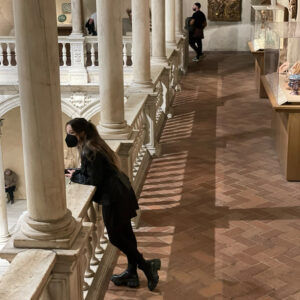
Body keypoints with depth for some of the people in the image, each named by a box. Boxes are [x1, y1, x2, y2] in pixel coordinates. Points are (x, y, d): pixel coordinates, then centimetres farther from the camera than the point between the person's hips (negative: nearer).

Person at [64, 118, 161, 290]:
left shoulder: (89, 151, -19)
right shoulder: (94, 144, 11)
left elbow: (93, 181, -18)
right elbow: (92, 172, 14)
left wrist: (74, 176, -5)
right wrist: (74, 172, 2)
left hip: (114, 197, -10)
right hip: (122, 191, 10)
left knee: (116, 236, 2)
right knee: (125, 233, 15)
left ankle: (146, 265, 9)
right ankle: (132, 274, 25)